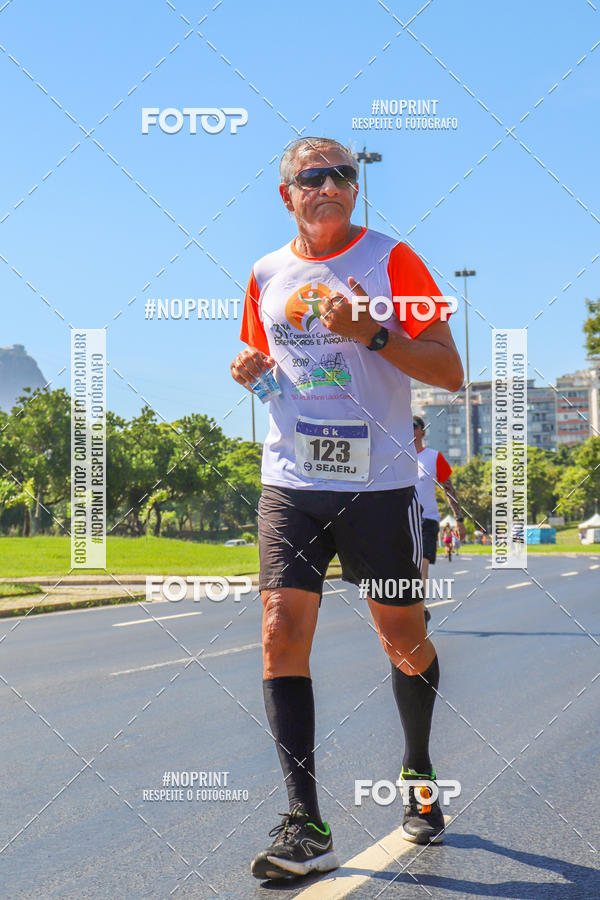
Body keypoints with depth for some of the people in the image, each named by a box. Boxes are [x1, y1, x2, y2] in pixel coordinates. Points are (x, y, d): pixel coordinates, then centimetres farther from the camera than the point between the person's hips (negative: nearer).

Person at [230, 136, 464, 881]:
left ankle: (418, 771, 36)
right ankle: (305, 826, -11)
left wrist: (372, 334, -21)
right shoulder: (266, 276, 9)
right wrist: (250, 368, 2)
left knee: (404, 641, 8)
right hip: (290, 484, 3)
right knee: (282, 633, -12)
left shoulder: (391, 260, -3)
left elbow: (450, 372, -7)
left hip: (379, 483, -2)